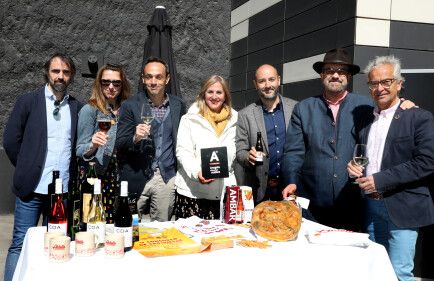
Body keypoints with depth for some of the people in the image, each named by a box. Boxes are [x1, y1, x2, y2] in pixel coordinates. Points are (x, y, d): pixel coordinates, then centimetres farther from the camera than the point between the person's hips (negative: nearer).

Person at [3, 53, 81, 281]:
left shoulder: (77, 107, 6)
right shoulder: (28, 101, 0)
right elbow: (11, 140, 1)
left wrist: (72, 173, 4)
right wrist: (27, 169, 2)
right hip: (32, 187, -2)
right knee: (20, 244, 4)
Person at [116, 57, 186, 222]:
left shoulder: (178, 105, 6)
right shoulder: (130, 106, -3)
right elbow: (119, 144, -4)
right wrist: (135, 138, -24)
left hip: (167, 177, 2)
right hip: (137, 178, -2)